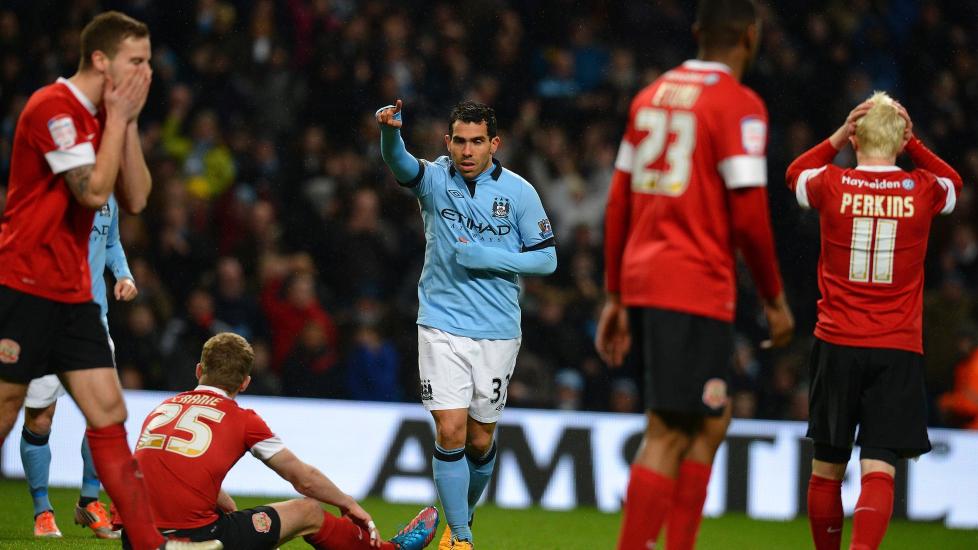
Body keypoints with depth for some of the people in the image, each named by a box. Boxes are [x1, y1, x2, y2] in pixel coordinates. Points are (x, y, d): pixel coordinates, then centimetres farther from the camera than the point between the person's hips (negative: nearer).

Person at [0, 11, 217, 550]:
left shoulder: (107, 115, 14)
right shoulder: (53, 107, -14)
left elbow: (135, 198, 9)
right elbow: (94, 190, -21)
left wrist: (128, 124, 2)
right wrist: (117, 119, -12)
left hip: (72, 292, 8)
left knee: (108, 415, 2)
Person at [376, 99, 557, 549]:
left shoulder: (518, 191, -3)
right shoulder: (434, 179, -5)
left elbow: (546, 258, 0)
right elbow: (399, 163, -28)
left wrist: (486, 257, -14)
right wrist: (389, 130, -51)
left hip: (498, 331, 1)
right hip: (442, 326, -1)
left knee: (480, 441, 9)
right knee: (450, 431, -11)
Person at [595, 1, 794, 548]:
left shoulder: (652, 95, 14)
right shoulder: (739, 105, -8)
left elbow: (619, 205, 16)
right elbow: (748, 216, -13)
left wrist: (616, 297, 20)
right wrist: (775, 299, -2)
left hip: (641, 278, 8)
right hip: (697, 287, -8)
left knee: (713, 419, 18)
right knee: (670, 433, -7)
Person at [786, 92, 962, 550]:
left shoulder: (831, 185, -3)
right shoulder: (922, 191, -1)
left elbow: (796, 173, 23)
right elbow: (953, 182, 25)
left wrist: (839, 135, 11)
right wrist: (911, 143, 14)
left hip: (837, 344, 1)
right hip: (898, 349, -1)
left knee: (827, 466, 14)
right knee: (879, 469, -8)